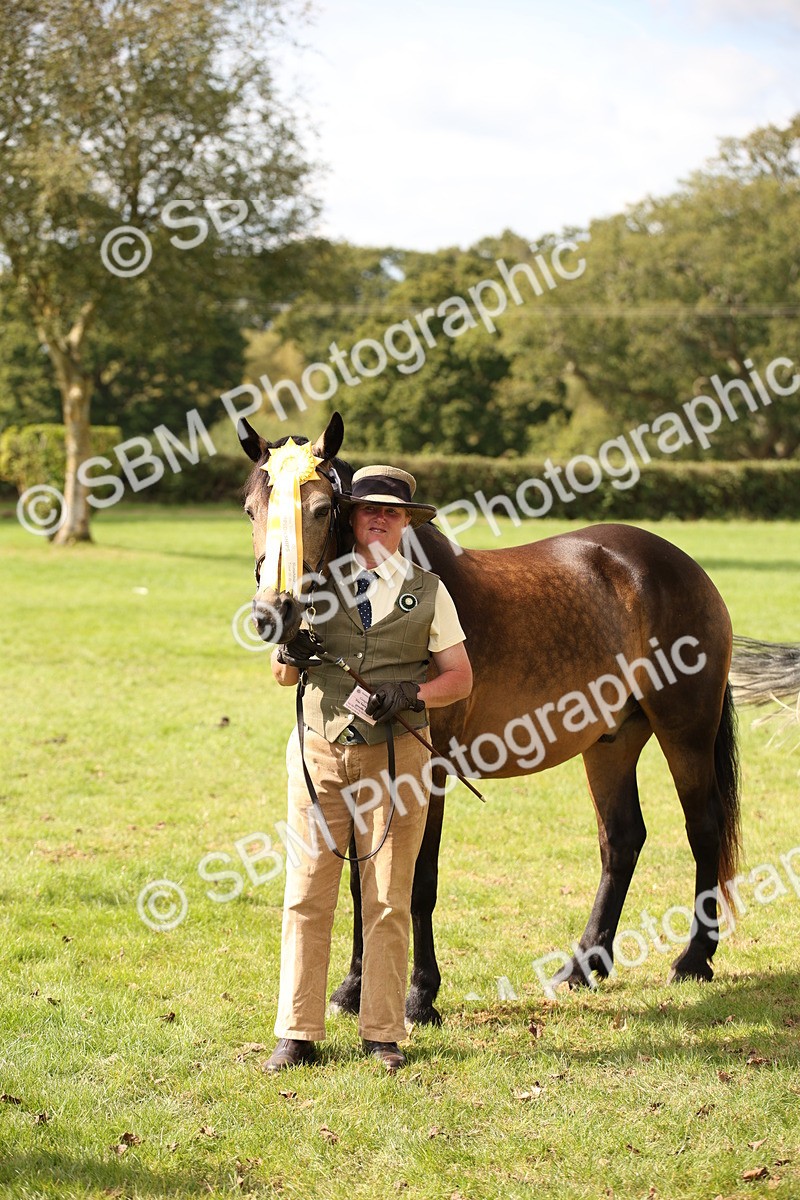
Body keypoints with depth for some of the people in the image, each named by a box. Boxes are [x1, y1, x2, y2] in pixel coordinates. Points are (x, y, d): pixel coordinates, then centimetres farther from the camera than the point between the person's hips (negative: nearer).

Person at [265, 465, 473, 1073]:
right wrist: (288, 656, -10)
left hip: (395, 753, -1)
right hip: (319, 749, 1)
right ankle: (298, 1033, 6)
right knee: (306, 896, 0)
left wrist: (412, 694, -12)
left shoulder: (429, 591, 6)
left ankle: (383, 1034, 12)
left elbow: (461, 678, 6)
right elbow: (283, 677, 13)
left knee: (388, 902, 4)